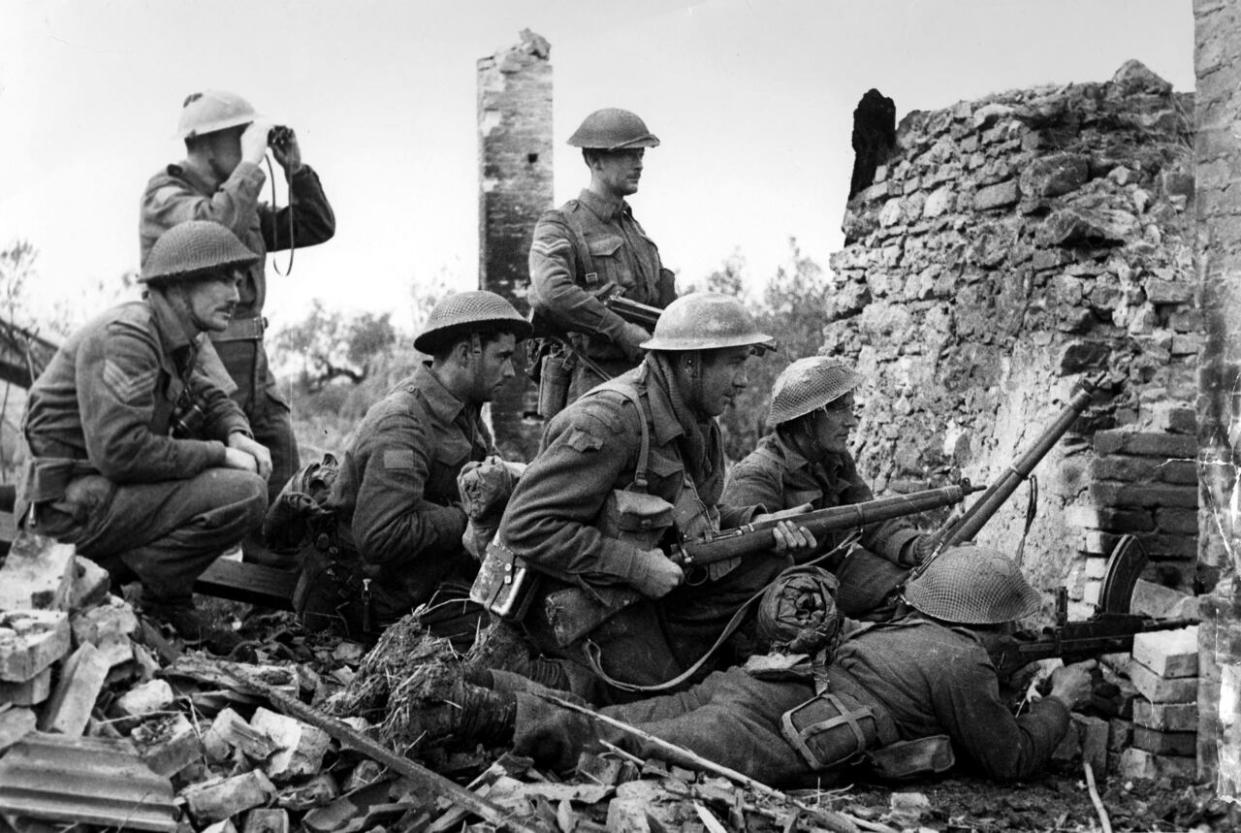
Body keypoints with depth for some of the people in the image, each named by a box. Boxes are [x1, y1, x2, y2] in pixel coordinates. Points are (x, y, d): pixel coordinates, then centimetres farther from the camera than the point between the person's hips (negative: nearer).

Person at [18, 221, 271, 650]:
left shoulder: (174, 337, 11)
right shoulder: (126, 335, -19)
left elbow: (211, 398, 21)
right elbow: (119, 450, -28)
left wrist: (238, 436, -3)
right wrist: (219, 454, -19)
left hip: (100, 485, 10)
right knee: (244, 493, -22)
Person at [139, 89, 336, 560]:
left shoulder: (241, 200, 19)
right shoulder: (165, 196, -6)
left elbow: (317, 228, 18)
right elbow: (215, 225, -29)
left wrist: (296, 169, 7)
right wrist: (251, 163, -20)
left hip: (251, 359, 9)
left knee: (280, 466, 7)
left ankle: (273, 563, 16)